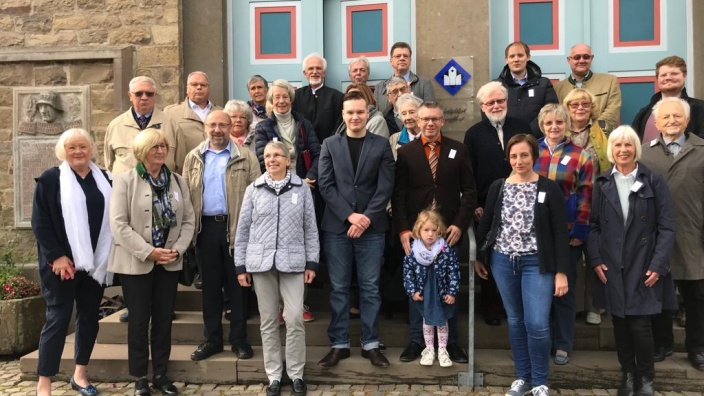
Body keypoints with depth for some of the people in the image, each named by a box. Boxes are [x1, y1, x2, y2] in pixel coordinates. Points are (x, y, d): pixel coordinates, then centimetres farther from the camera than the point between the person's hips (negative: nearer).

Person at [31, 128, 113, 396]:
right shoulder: (50, 179, -1)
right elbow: (40, 223, -6)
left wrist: (107, 256, 4)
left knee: (89, 317, 11)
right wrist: (56, 256, -14)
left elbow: (113, 218, 12)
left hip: (96, 262, 4)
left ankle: (80, 374, 25)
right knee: (58, 319, -4)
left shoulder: (104, 180, 9)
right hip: (63, 262, -4)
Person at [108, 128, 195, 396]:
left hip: (170, 262, 4)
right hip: (136, 262, -4)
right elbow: (118, 224, -12)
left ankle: (161, 374, 22)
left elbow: (188, 220, 6)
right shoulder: (124, 180, -5)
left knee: (164, 319, 9)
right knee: (139, 320, 4)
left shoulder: (178, 181, 9)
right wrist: (148, 252, -18)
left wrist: (178, 248, -9)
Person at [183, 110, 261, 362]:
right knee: (210, 285, 10)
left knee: (238, 284, 5)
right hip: (206, 227, 3)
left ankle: (239, 339, 16)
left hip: (237, 228, -2)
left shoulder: (245, 157, 1)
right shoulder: (193, 158, 10)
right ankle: (212, 339, 21)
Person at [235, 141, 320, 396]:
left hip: (292, 262, -1)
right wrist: (240, 265, 4)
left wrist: (312, 262, 0)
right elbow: (243, 229, 7)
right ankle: (274, 375, 20)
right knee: (268, 321, 8)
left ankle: (296, 374, 14)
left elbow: (310, 227, 4)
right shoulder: (254, 190, 5)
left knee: (295, 319, -3)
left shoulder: (302, 188, 3)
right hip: (261, 262, 1)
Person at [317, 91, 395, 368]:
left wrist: (366, 218, -12)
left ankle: (370, 344, 17)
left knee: (370, 287, 5)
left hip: (371, 227, 0)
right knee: (339, 288, 6)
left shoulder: (381, 145, 5)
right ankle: (339, 344, 17)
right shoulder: (330, 144, 8)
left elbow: (385, 187, -1)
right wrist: (350, 215, -11)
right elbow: (325, 185, -1)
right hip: (336, 226, 1)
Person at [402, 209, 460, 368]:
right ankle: (429, 350, 31)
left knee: (442, 322, 15)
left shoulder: (446, 249, -16)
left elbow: (454, 271, -10)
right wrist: (412, 291, -7)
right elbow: (407, 271, -4)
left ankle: (442, 350, 30)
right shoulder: (413, 249, -11)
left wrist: (452, 292, -10)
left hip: (442, 294, -1)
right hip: (423, 294, 1)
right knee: (427, 321, 16)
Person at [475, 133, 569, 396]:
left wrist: (561, 271, -9)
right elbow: (485, 224, 12)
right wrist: (478, 257, 14)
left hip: (536, 263, -3)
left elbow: (560, 232, -6)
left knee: (537, 324, -7)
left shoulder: (549, 188, -5)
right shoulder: (498, 187, 4)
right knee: (515, 321, 12)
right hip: (503, 261, 3)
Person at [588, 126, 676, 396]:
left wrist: (658, 265, -10)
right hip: (612, 267, 2)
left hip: (643, 267, -2)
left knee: (640, 325, -3)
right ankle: (628, 374, 25)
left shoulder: (654, 181, 0)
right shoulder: (601, 184, 6)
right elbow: (593, 225, 5)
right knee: (620, 324, 9)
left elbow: (666, 227, -2)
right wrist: (595, 260, -5)